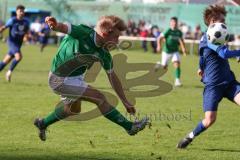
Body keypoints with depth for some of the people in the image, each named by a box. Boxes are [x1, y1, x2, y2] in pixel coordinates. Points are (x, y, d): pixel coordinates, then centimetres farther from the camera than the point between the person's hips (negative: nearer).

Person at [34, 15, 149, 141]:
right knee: (99, 98, -13)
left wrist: (125, 102, 6)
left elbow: (112, 77, 3)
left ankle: (43, 123, 51)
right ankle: (129, 126, -2)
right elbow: (63, 27, -40)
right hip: (61, 79, -9)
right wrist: (54, 24, -65)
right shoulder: (83, 33, -27)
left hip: (76, 78, 9)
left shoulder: (103, 54, -6)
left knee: (74, 109, 30)